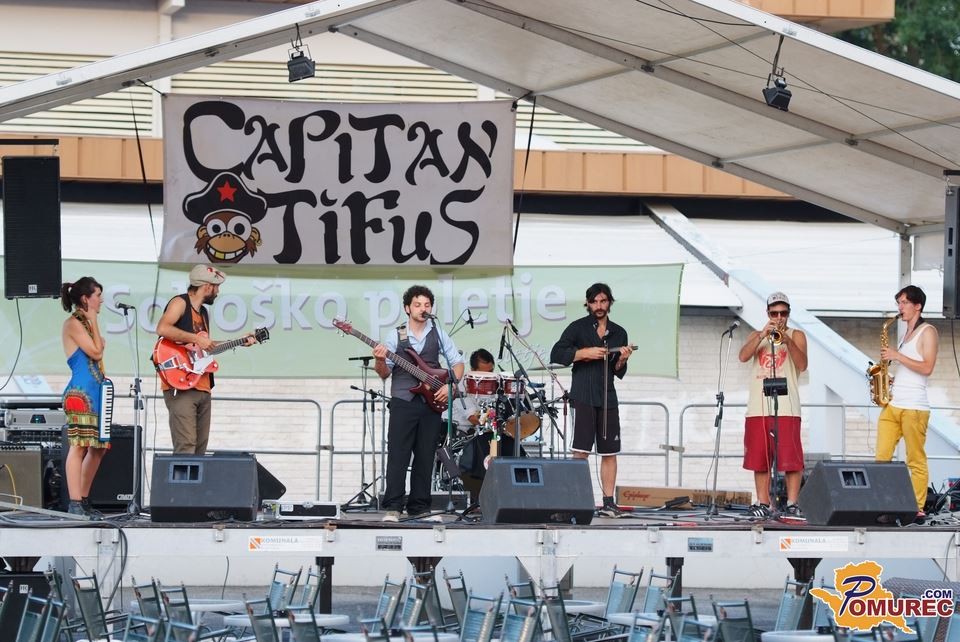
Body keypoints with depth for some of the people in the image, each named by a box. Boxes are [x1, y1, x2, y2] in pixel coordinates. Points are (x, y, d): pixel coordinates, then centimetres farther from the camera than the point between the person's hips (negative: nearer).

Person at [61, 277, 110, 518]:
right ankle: (75, 504, -17)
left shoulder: (85, 324, 21)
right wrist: (94, 322, -5)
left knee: (98, 448, 9)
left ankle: (83, 500, 15)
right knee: (79, 445, -14)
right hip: (80, 392, -10)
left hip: (96, 393, 10)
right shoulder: (73, 323, -7)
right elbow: (96, 352, -12)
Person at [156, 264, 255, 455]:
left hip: (202, 388, 9)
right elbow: (162, 329, -22)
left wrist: (240, 343, 26)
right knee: (185, 447, -18)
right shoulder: (180, 303, -5)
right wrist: (196, 339, -20)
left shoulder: (203, 312, 22)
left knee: (200, 448, 6)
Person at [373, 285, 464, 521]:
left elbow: (457, 363, 12)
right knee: (398, 455, -9)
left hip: (432, 402, 2)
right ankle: (392, 507, -10)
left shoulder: (438, 334, 11)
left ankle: (419, 507, 8)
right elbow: (385, 373, 6)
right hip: (403, 402, -2)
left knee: (425, 457, 3)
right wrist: (380, 361, -16)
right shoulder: (395, 336, 7)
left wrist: (450, 386, -4)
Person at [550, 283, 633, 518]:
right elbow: (556, 354, -6)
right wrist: (585, 353, -14)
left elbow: (619, 373, 17)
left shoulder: (619, 333, 15)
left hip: (608, 397, 4)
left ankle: (608, 501, 7)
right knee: (581, 450, -10)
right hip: (583, 396, -4)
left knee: (609, 452, 3)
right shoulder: (578, 328, 3)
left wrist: (622, 360, -5)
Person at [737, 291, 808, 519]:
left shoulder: (796, 335, 11)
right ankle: (763, 504, 7)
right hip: (758, 406, 3)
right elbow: (743, 356, 0)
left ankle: (792, 504, -8)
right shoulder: (757, 335, 18)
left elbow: (802, 365, -4)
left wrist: (787, 341, -16)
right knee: (759, 458, 2)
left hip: (786, 407, -3)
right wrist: (762, 336, -10)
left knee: (790, 458, -9)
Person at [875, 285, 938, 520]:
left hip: (914, 407, -8)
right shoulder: (906, 334, 22)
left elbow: (927, 368, -13)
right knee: (882, 458, 0)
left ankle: (918, 509, -3)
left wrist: (897, 356, -13)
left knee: (916, 461, -5)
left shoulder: (927, 332, -2)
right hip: (892, 403, 8)